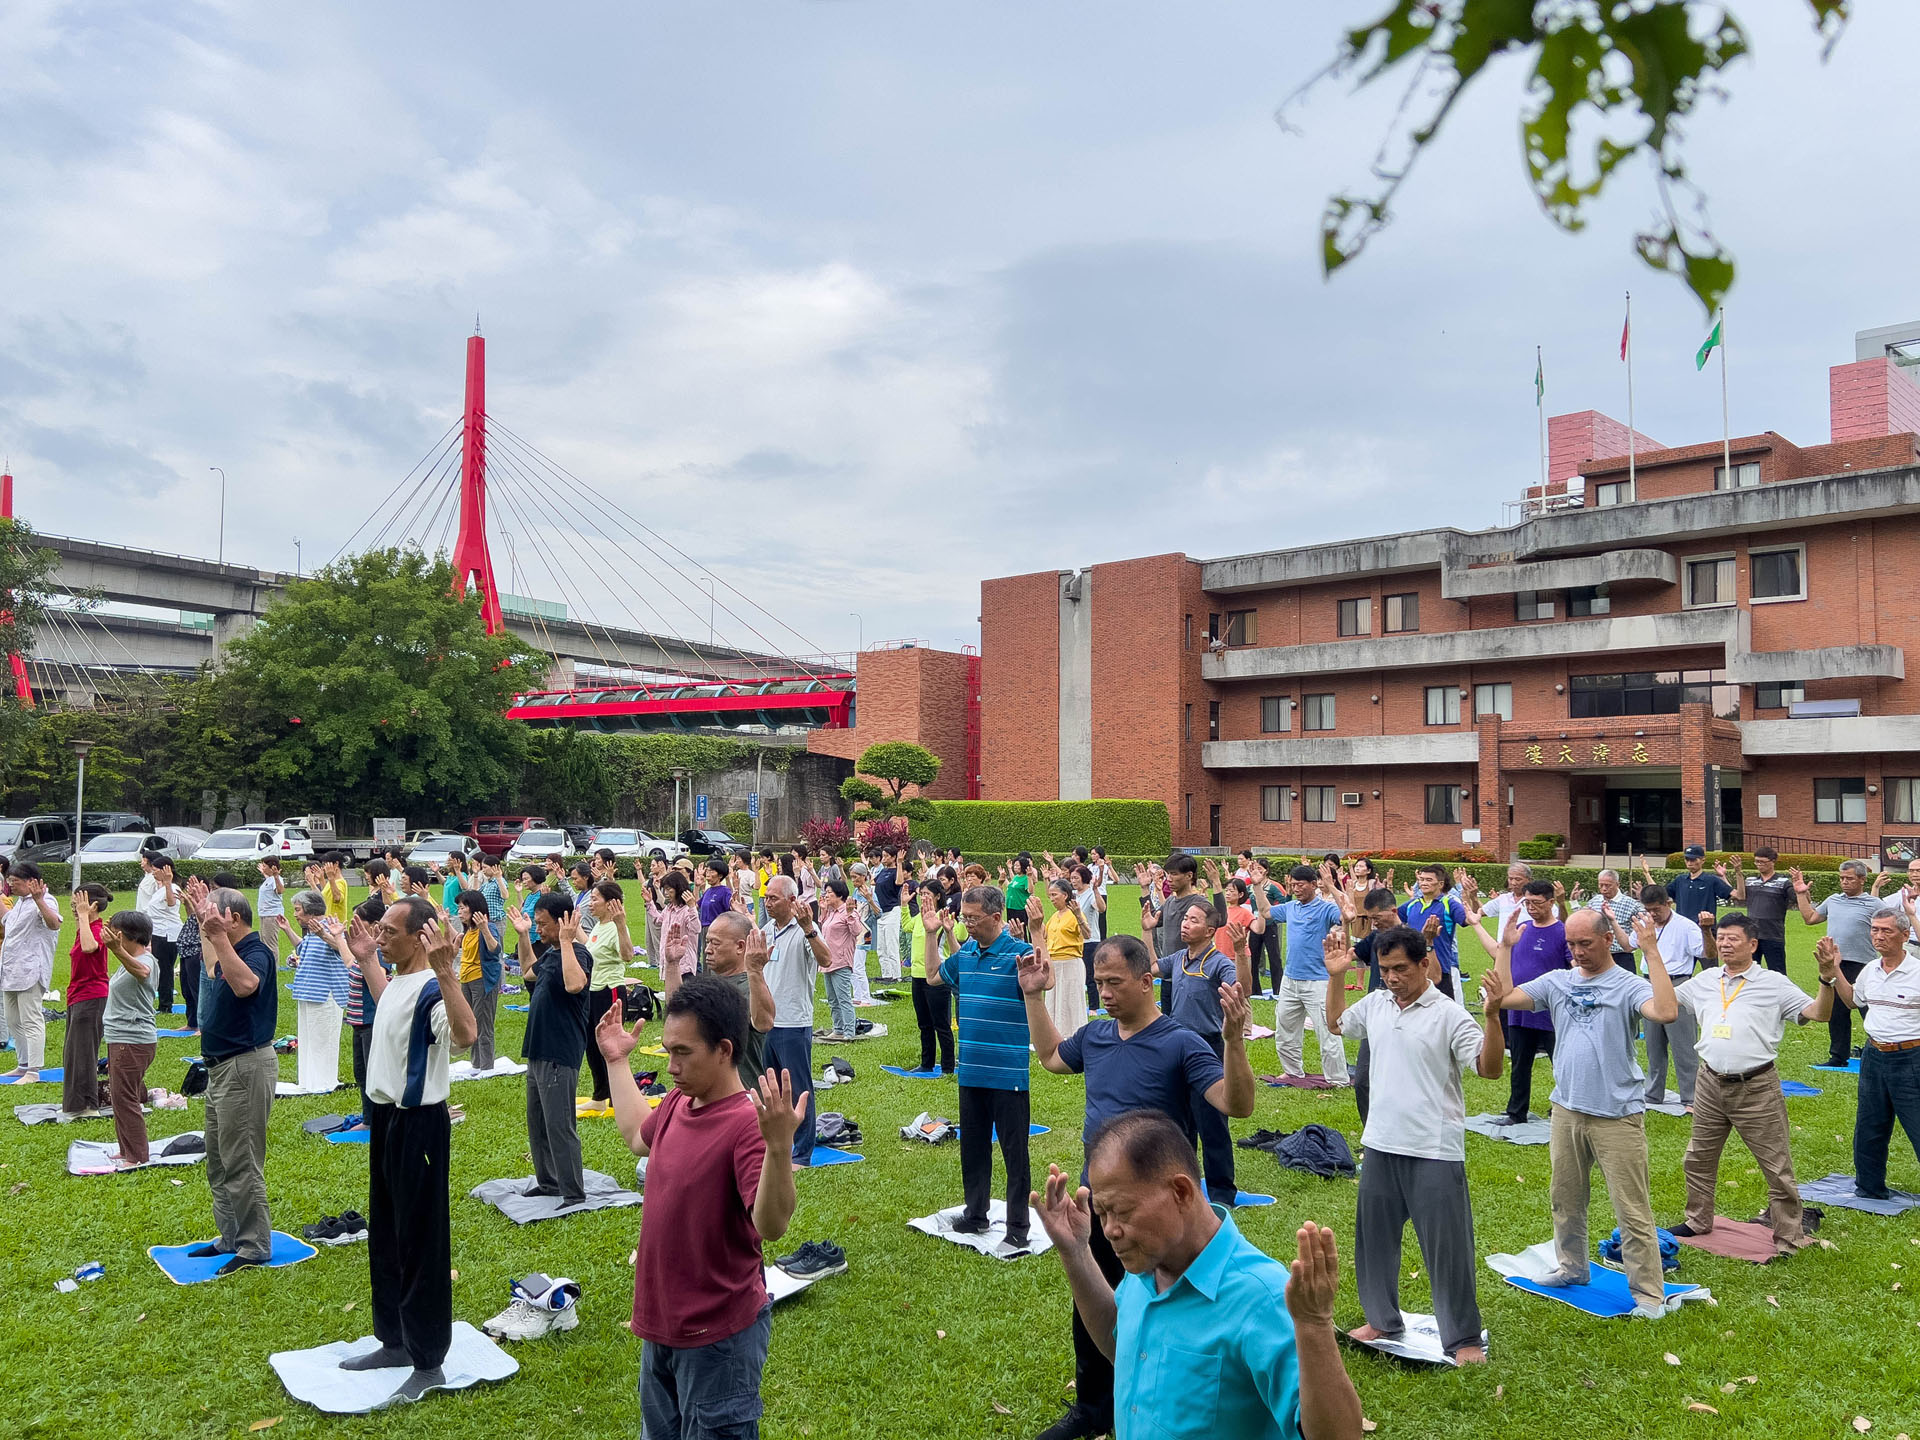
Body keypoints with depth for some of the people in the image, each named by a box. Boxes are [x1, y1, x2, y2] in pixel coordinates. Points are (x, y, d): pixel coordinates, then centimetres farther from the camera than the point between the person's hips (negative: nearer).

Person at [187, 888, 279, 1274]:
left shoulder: (257, 953, -18)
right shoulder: (231, 953, 12)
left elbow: (245, 985, -43)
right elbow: (213, 976, 37)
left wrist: (219, 937, -39)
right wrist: (206, 934, 32)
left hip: (246, 1066, -11)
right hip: (221, 1066, 11)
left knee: (240, 1163, -4)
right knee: (219, 1161, 19)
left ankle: (254, 1247, 5)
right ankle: (231, 1238, 30)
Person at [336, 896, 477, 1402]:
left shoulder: (432, 989, -22)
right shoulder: (396, 980, 7)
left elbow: (465, 1034, -44)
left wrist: (445, 972, -53)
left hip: (419, 1122, -10)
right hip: (385, 1116, 10)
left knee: (421, 1242, 0)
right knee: (385, 1235, 20)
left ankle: (428, 1362, 12)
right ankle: (394, 1341, 35)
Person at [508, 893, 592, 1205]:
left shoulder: (576, 954, -19)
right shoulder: (551, 952, 11)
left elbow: (574, 984, -41)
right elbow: (530, 970, 32)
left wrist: (566, 941, -35)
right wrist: (523, 936, 22)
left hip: (559, 1057, -10)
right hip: (538, 1052, 10)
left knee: (559, 1127, -5)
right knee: (537, 1124, 20)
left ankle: (574, 1194, 4)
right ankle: (548, 1183, 33)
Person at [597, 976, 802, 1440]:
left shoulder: (748, 1123, -26)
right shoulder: (677, 1102, -2)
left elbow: (771, 1225, -35)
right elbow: (639, 1136, 21)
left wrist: (778, 1146, -49)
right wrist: (617, 1062, 21)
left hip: (719, 1337, -8)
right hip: (660, 1324, 9)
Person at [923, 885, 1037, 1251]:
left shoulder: (1019, 952, -12)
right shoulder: (965, 953, 8)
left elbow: (1047, 978, -30)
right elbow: (933, 976, 23)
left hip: (1009, 1073, -7)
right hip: (971, 1071, 7)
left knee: (1014, 1152, 3)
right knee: (972, 1148, 18)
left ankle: (1018, 1227, 12)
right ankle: (975, 1214, 33)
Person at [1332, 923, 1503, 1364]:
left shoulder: (1449, 1015, -13)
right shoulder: (1374, 1005, 4)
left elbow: (1489, 1069, -20)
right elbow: (1337, 1024, 23)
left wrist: (1492, 1017, -33)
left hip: (1435, 1150, -6)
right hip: (1381, 1144, 6)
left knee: (1447, 1244, 3)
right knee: (1374, 1236, 18)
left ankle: (1463, 1338, 19)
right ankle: (1382, 1320, 36)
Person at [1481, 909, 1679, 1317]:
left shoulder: (1629, 985, -10)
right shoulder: (1557, 982, 5)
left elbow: (1666, 1012, -30)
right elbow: (1505, 998, -2)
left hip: (1617, 1115, -5)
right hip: (1567, 1110, 6)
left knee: (1632, 1210, -1)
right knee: (1566, 1199, 19)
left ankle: (1649, 1294, 9)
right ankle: (1573, 1266, 37)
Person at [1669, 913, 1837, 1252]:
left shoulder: (1774, 983, -3)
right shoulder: (1705, 980, 10)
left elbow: (1817, 1013, -9)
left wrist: (1828, 978, -25)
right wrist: (1651, 953, 15)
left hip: (1756, 1089, -5)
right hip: (1710, 1086, 5)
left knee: (1778, 1168, 1)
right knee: (1698, 1159, 17)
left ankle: (1788, 1238, 15)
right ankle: (1699, 1221, 35)